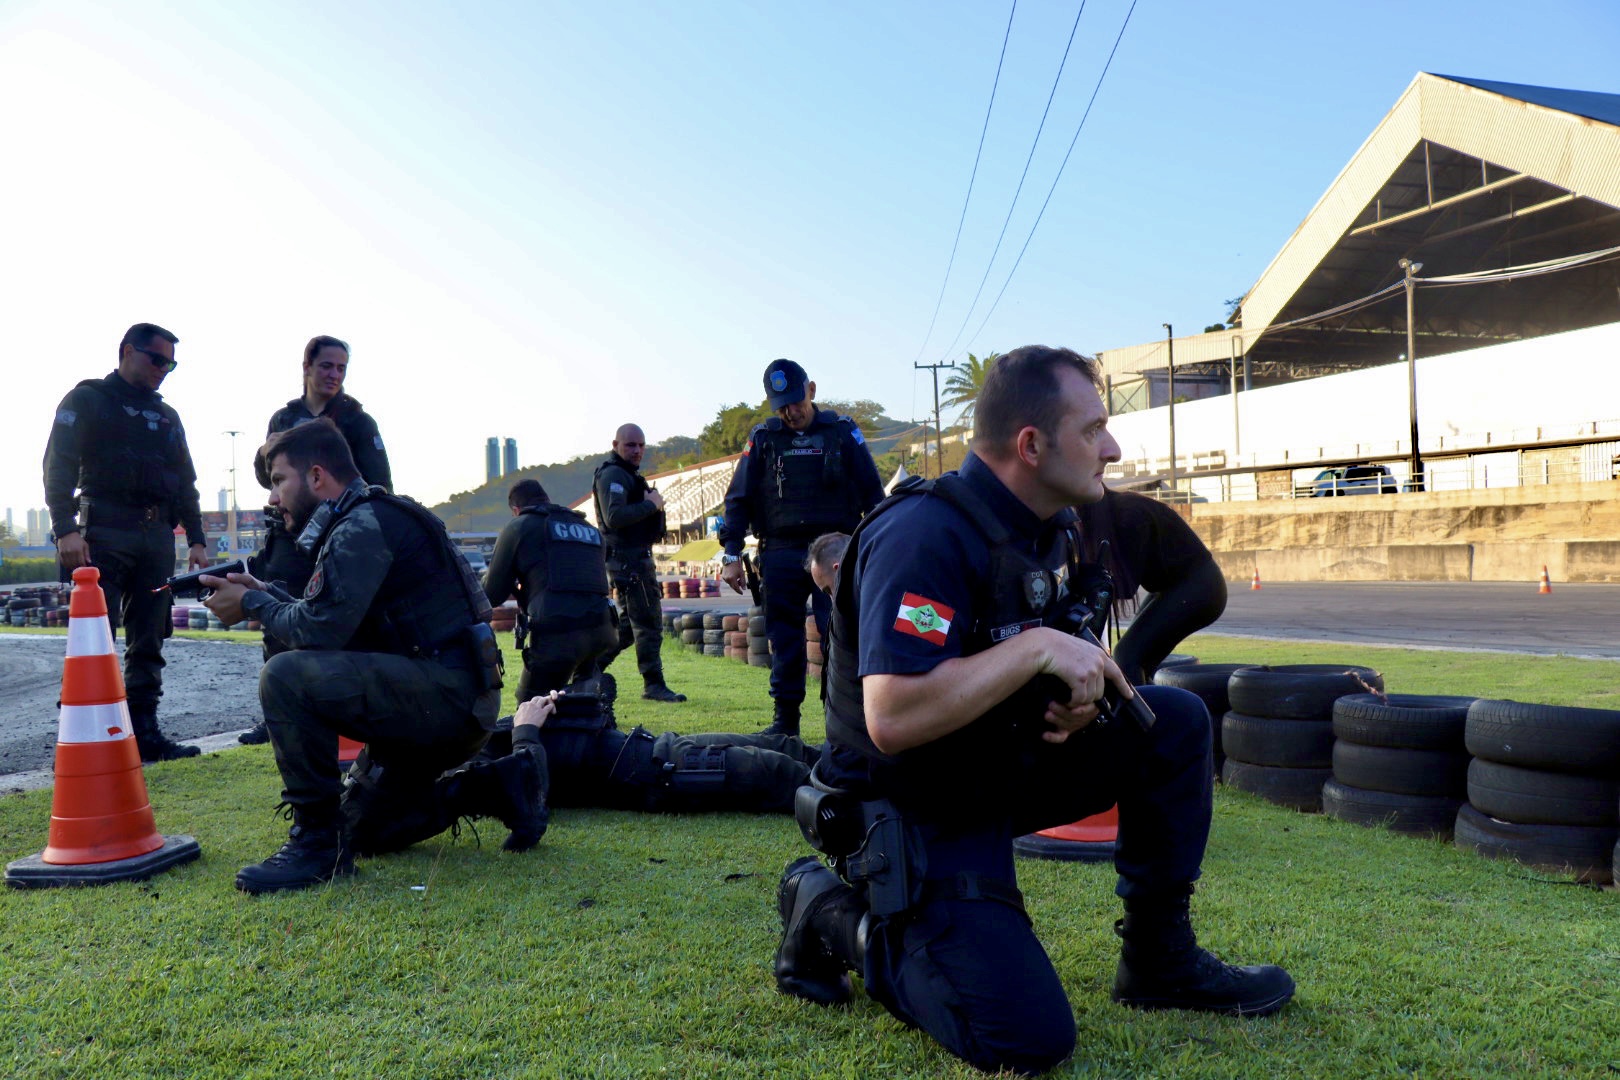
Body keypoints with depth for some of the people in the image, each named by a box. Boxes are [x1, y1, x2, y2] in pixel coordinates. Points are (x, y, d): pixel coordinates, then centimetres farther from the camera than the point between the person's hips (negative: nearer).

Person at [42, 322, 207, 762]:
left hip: (158, 537, 6)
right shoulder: (87, 400, 4)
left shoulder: (167, 416, 22)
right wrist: (65, 528, -17)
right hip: (105, 532, -6)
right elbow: (58, 466, -6)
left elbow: (185, 482, 23)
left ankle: (144, 733, 10)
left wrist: (196, 539, 15)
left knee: (148, 642, 6)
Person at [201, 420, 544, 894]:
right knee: (359, 828, 20)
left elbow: (321, 631, -20)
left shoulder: (364, 525, -13)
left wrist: (253, 604, -3)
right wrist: (264, 591, 10)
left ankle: (316, 842, -13)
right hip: (449, 703, 11)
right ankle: (493, 786, 18)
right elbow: (332, 623, 21)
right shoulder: (369, 520, 19)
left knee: (286, 677, -23)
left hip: (447, 693, -11)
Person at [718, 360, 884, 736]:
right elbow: (739, 499, 11)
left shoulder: (843, 432, 6)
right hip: (781, 554, 2)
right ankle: (785, 718, 15)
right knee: (784, 640, 5)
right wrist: (731, 555, 3)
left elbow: (872, 494, 9)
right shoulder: (763, 438, 10)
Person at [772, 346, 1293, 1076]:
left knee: (1174, 723, 0)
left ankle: (1159, 961, 12)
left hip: (1002, 767, 9)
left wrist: (1080, 695, -7)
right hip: (913, 813, -8)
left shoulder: (1048, 530, 3)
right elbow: (892, 720, -35)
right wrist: (1038, 648, -28)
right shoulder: (925, 535, -26)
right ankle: (835, 914, 4)